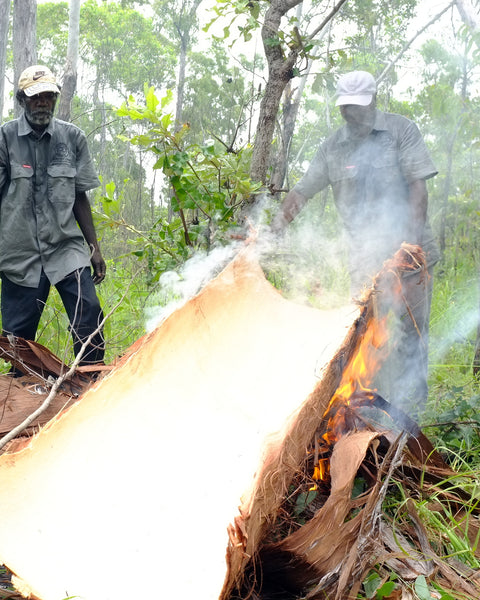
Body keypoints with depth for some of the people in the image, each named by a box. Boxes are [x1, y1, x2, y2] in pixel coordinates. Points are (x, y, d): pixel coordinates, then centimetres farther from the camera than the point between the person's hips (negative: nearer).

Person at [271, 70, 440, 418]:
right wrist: (280, 222, -9)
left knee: (410, 330, -2)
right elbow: (303, 190, 9)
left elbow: (418, 185, -6)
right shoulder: (333, 148, 10)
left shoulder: (400, 130, 1)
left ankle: (410, 408, 5)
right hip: (364, 256, 3)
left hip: (409, 251, -3)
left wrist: (412, 236, -16)